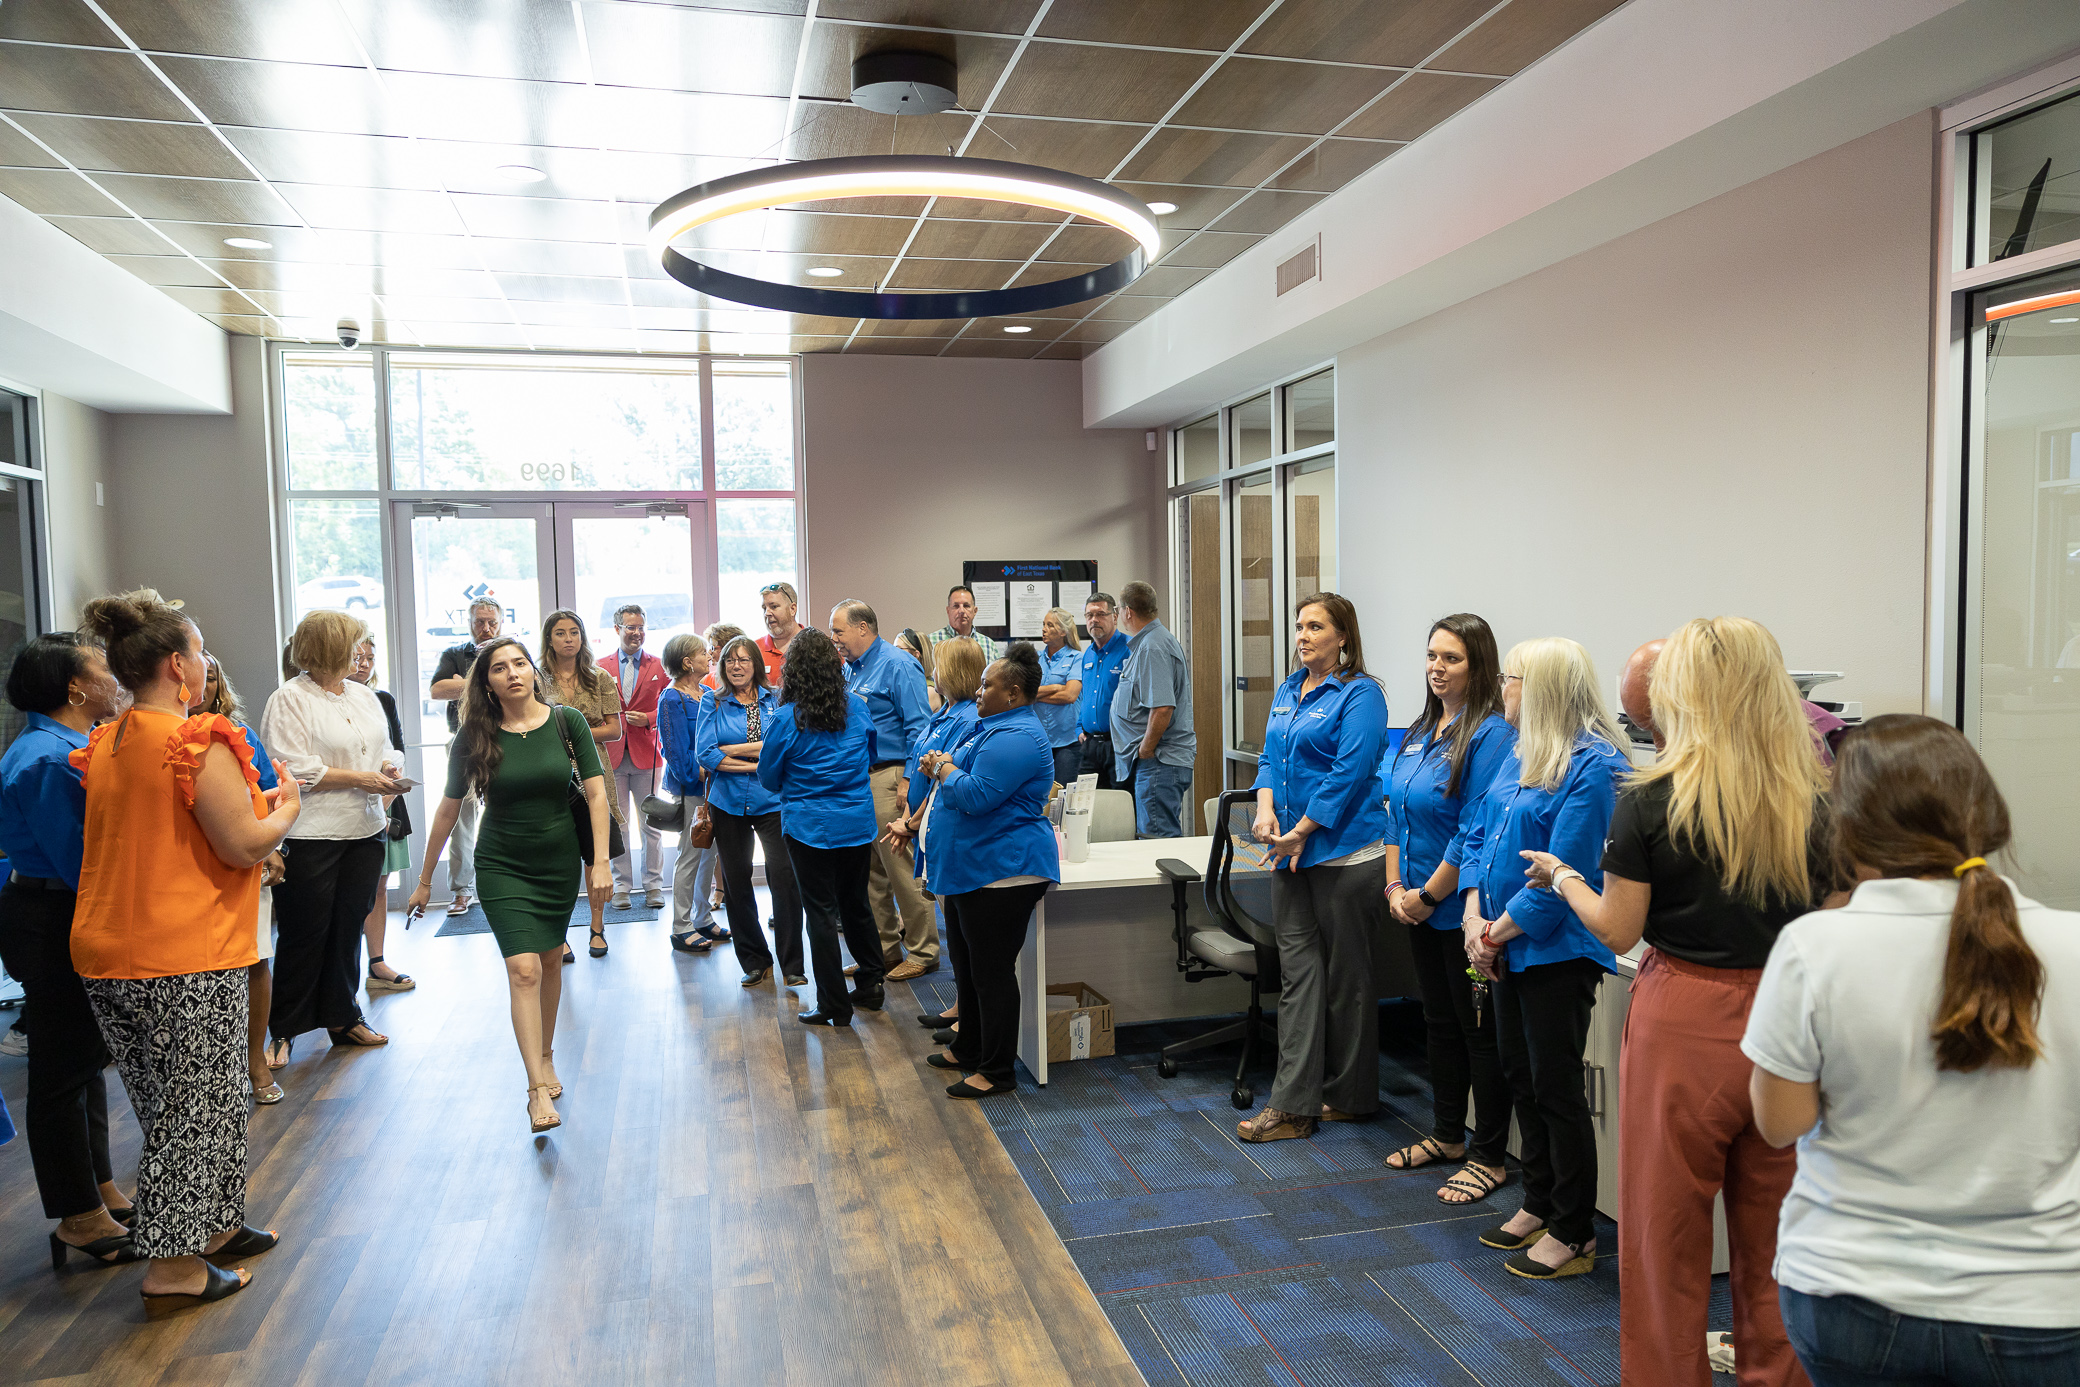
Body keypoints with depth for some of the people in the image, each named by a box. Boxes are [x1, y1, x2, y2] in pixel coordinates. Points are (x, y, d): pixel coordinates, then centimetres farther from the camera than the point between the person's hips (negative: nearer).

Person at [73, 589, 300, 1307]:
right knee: (194, 1108, 4)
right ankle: (173, 1268, 12)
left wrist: (252, 803, 19)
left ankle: (213, 1226, 34)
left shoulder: (105, 745, 10)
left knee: (174, 1105, 19)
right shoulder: (199, 744, -17)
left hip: (109, 956, 8)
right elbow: (244, 846, -18)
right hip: (185, 958, -8)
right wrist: (285, 809, 1)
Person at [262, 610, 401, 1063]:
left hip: (364, 830, 7)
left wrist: (388, 770, -4)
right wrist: (359, 778, -15)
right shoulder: (290, 699, -9)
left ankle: (343, 1017, 26)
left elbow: (384, 750, 18)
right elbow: (295, 769, -16)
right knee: (304, 935, 0)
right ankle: (283, 1030, 14)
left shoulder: (365, 696, 15)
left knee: (349, 927, 14)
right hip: (312, 835, -7)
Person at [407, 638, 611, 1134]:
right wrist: (426, 878, 7)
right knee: (523, 969, -12)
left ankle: (545, 1057, 35)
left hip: (560, 864, 2)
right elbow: (449, 808, 2)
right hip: (502, 867, -2)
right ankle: (538, 1089, -10)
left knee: (550, 963, 14)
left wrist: (600, 861, -12)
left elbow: (596, 793, -6)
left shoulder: (567, 722, -7)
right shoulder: (475, 737, -7)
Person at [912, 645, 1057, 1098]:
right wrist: (942, 766, 4)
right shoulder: (996, 727, 16)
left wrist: (944, 768, -10)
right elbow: (974, 777, 24)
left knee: (991, 969, -4)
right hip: (970, 869, 11)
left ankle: (998, 1072, 6)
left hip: (1002, 873, -11)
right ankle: (968, 1049, 35)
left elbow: (976, 796, -26)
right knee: (966, 961, 20)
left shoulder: (1018, 738, -20)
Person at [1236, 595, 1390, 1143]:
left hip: (1345, 853, -7)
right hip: (1291, 852, 7)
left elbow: (1348, 772, -16)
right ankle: (1293, 1105, 6)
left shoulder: (1360, 694, -8)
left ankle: (1349, 1097, 20)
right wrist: (1265, 808, -4)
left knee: (1346, 976, 5)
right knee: (1298, 973, 4)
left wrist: (1300, 831, -15)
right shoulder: (1287, 691, 15)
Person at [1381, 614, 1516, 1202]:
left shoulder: (1490, 734, -16)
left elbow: (1476, 832, -20)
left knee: (1479, 1031, 4)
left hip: (1464, 908, -8)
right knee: (1439, 1022, 19)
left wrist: (1429, 894, -16)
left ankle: (1489, 1158, 18)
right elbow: (1396, 811, 12)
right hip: (1417, 907, 8)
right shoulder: (1418, 732, 10)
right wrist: (1396, 886, 2)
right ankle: (1447, 1135, 34)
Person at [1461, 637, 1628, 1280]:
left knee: (1556, 1087, 1)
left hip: (1555, 949, -9)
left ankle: (1574, 1234, 16)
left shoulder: (1592, 765, -17)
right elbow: (1480, 835, 11)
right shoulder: (1519, 754, 10)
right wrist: (1475, 919, -2)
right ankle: (1539, 1203, 34)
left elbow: (1563, 872, -21)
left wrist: (1498, 932, -14)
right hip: (1507, 946, 9)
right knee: (1521, 1077, 18)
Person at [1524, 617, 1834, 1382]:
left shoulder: (1653, 800, -13)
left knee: (1666, 1236, 13)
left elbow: (1617, 930, -8)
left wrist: (1564, 877, 9)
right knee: (1771, 1236, 19)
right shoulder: (1812, 800, -4)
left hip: (1684, 1023, -3)